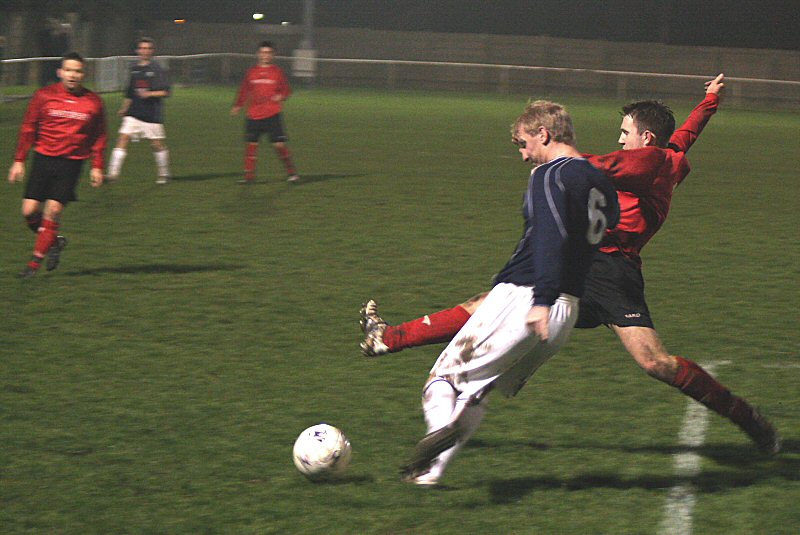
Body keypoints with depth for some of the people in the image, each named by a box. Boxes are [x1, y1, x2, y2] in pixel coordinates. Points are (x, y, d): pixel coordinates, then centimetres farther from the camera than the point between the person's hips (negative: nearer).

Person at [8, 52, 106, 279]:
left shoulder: (93, 102, 1)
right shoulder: (44, 96, 0)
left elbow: (99, 137, 11)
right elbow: (28, 129, 6)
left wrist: (97, 166, 6)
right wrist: (19, 161, 3)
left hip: (71, 164, -1)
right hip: (43, 158, 1)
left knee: (53, 210, -11)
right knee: (30, 211, -5)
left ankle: (35, 262, 0)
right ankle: (54, 242, 24)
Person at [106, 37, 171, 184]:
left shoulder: (158, 69, -5)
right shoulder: (134, 68, 12)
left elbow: (165, 92, -9)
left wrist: (149, 94, -22)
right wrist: (124, 108, 26)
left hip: (152, 115, -4)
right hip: (134, 114, 4)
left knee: (157, 144, 5)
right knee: (123, 139, -10)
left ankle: (164, 174, 24)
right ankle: (113, 173, -13)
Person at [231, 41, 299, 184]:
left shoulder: (277, 72, 4)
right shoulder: (251, 72, 8)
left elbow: (286, 90, 9)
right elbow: (244, 91, 16)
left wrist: (281, 96, -11)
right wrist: (238, 105, 8)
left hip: (272, 115, -2)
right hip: (253, 116, 2)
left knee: (279, 144, -8)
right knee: (251, 144, 0)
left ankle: (291, 172, 5)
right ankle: (249, 175, 7)